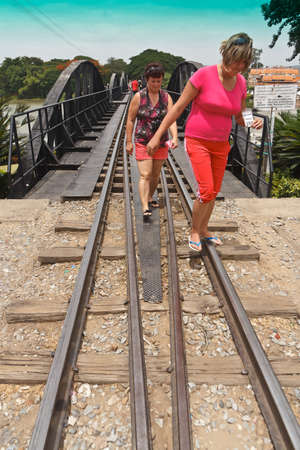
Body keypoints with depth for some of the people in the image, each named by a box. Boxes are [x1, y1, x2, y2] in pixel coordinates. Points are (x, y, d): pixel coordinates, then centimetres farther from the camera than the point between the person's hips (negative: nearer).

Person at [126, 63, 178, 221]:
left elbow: (171, 119, -8)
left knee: (155, 174, 14)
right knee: (145, 175, -12)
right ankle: (145, 209, -17)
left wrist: (174, 137, -25)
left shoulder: (166, 97, 2)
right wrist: (129, 141, -5)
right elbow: (130, 120, -1)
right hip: (143, 142, -3)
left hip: (161, 143, 3)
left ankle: (149, 198, 36)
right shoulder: (139, 97, -4)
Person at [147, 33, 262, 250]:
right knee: (206, 191, -13)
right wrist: (157, 135, -13)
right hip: (197, 141, -5)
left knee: (214, 193, 11)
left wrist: (254, 122, -12)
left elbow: (240, 117, 12)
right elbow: (178, 107, -12)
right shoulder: (204, 75, -15)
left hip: (220, 144, 6)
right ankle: (194, 232, 11)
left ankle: (204, 230, 31)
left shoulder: (241, 83, 1)